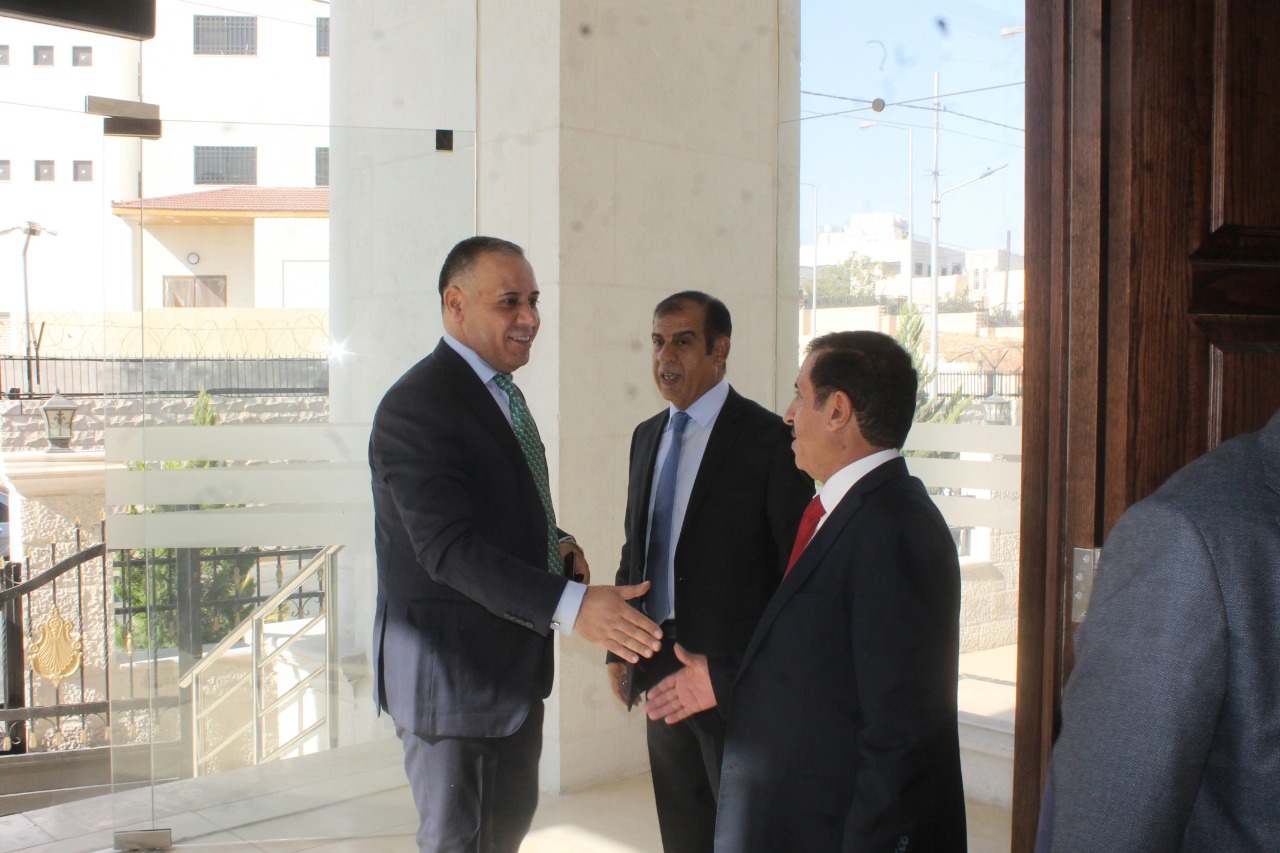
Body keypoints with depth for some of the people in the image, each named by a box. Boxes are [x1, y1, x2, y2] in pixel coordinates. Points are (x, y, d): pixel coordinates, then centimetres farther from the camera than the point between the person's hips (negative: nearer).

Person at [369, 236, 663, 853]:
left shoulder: (500, 391, 11)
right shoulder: (416, 406, -21)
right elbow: (450, 547, -29)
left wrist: (556, 543, 0)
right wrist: (570, 606, -37)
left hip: (515, 661, 9)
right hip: (451, 671, -9)